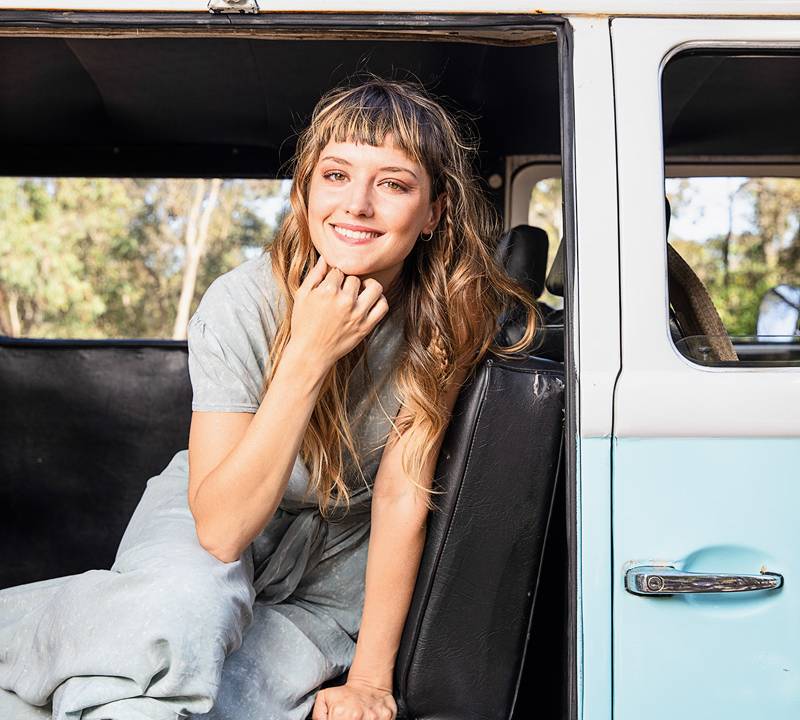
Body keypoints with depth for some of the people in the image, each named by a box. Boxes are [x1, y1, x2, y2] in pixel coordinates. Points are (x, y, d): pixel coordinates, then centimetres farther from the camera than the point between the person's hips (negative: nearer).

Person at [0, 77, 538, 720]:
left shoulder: (448, 315, -18)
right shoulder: (243, 305, -24)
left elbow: (401, 498, -15)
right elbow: (220, 528, -27)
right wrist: (308, 354, -35)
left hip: (340, 554, 3)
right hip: (210, 514, -2)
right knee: (183, 610, -36)